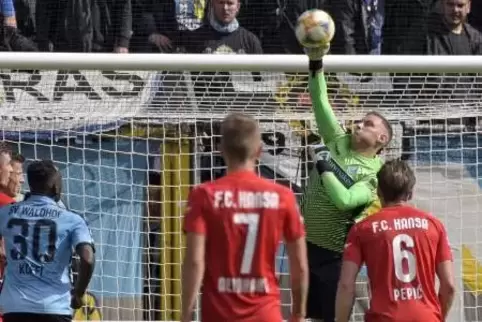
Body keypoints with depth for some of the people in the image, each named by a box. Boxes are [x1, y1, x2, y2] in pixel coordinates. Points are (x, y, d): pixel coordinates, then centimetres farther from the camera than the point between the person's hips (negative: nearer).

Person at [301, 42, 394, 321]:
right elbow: (320, 101, 2)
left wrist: (325, 167, -18)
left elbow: (344, 200, -26)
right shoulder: (339, 143, 6)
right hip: (307, 243, 6)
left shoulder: (375, 173, -10)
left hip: (334, 253, -6)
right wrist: (316, 63, -8)